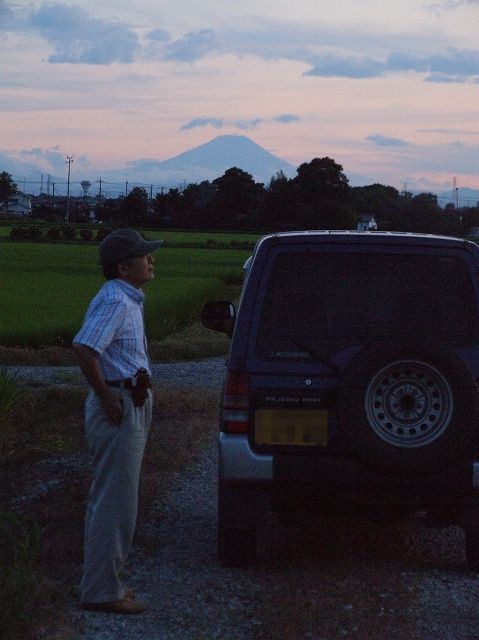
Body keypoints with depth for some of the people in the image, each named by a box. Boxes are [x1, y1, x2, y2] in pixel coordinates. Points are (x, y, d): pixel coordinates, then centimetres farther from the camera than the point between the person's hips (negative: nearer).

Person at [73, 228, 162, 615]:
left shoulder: (128, 299, 15)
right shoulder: (114, 301, -17)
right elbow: (84, 349, -29)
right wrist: (107, 397, -22)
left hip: (131, 405, 11)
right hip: (119, 407, -11)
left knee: (108, 500, 16)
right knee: (116, 503, -6)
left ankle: (104, 581, 26)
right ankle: (102, 591, 0)